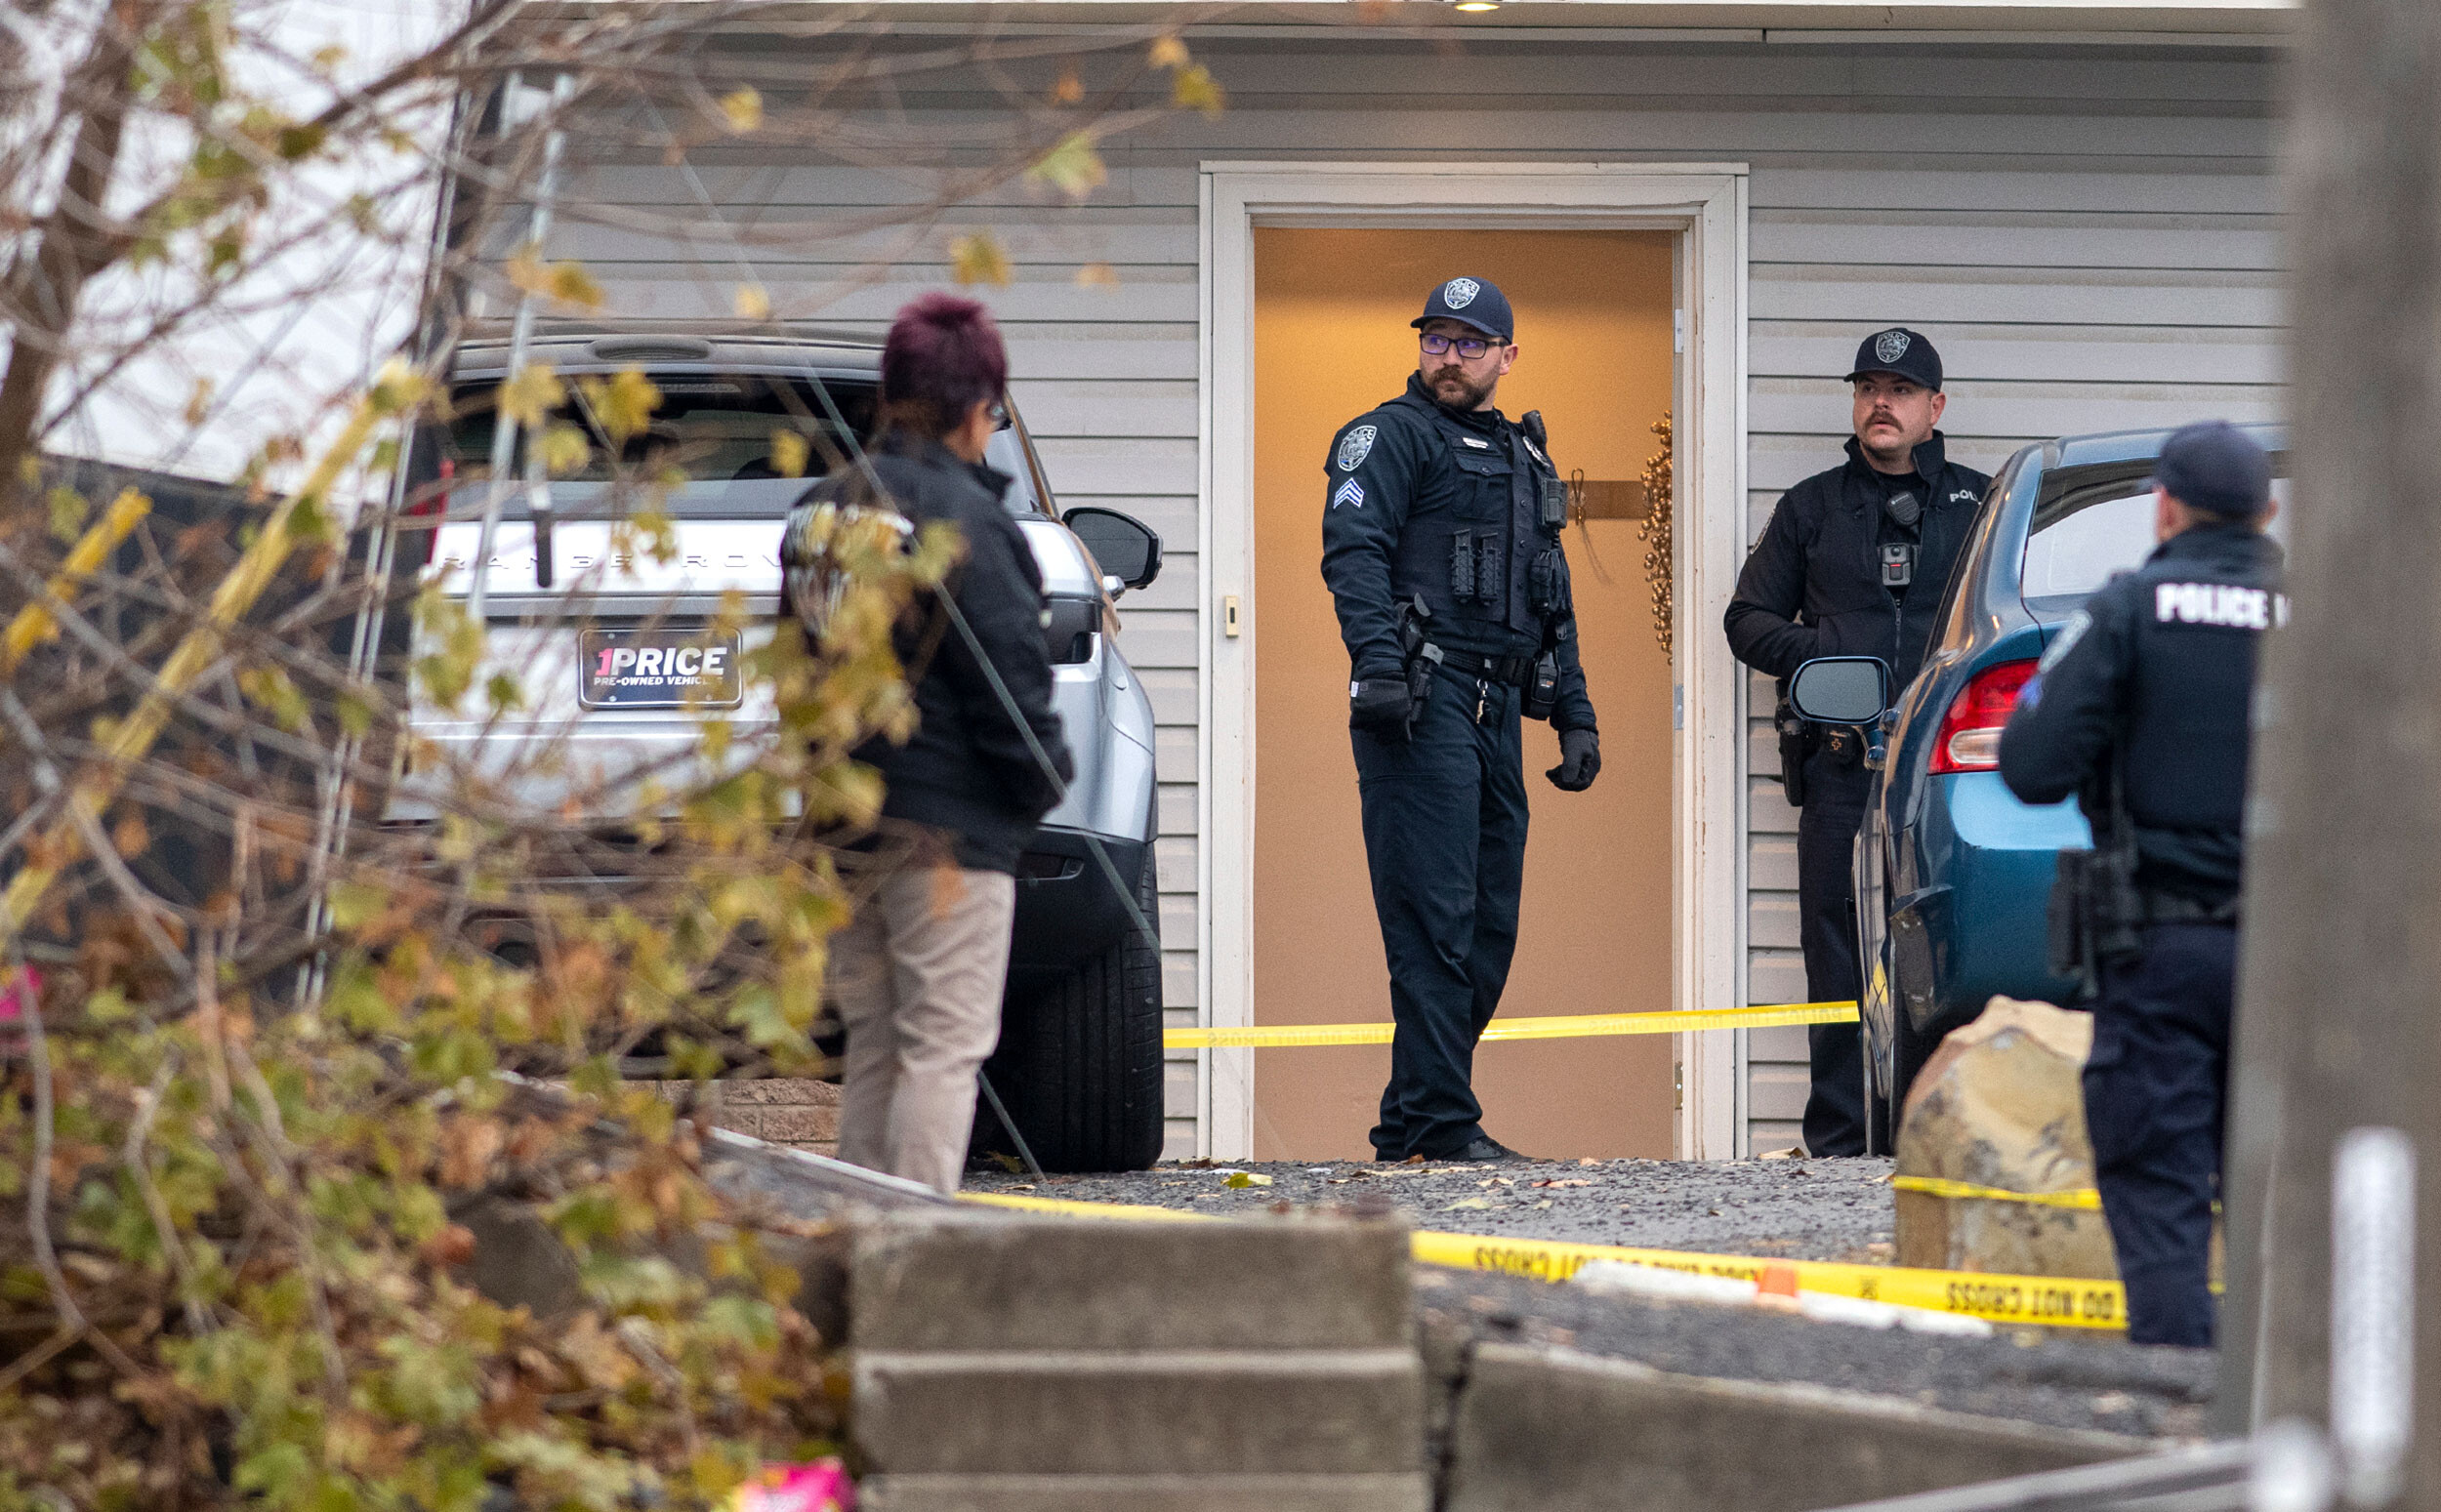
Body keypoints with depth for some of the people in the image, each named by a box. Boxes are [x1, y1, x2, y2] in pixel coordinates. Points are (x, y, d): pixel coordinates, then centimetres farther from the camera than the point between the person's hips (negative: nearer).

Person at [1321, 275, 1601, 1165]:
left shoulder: (1524, 460, 25)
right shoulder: (1391, 439, 1)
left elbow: (1553, 607, 29)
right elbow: (1354, 554, -13)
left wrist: (1575, 716, 21)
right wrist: (1378, 666, -26)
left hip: (1497, 715, 8)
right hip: (1424, 705, -8)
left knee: (1490, 927, 7)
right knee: (1435, 920, -12)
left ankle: (1407, 1124, 12)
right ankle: (1440, 1122, -13)